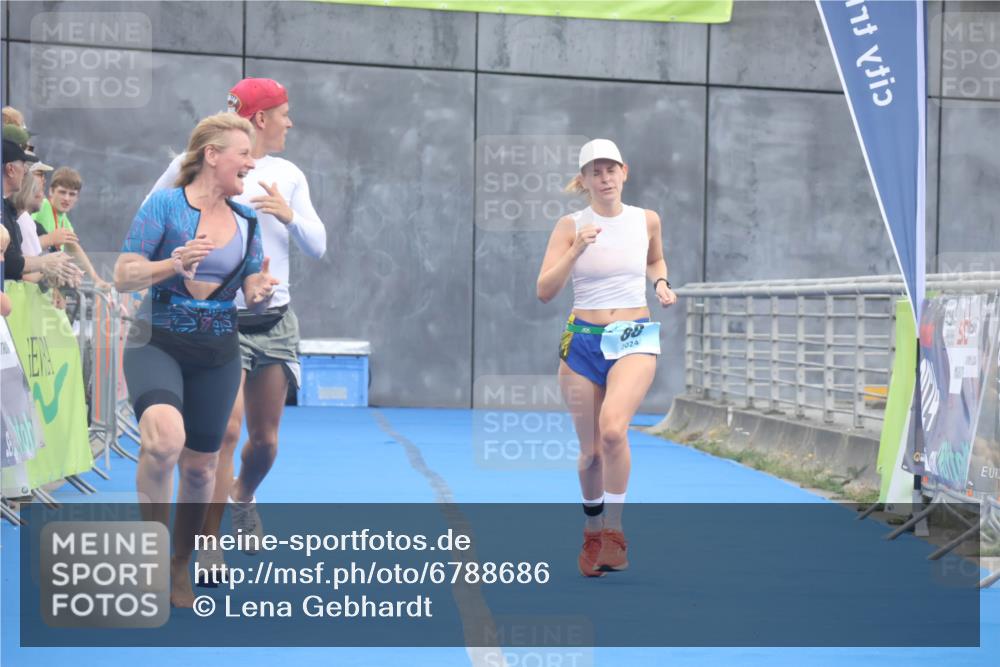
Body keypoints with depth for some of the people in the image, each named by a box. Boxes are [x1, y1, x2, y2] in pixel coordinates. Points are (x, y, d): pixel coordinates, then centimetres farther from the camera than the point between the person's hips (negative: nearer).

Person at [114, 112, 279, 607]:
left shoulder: (246, 221, 6)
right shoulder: (165, 205, -9)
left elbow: (252, 297, 11)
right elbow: (123, 277, -11)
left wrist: (261, 293, -13)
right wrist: (175, 264, -28)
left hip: (218, 353, 5)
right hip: (158, 343, -5)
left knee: (201, 463, 10)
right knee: (165, 437, -31)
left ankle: (181, 564, 31)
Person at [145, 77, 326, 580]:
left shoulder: (288, 176, 9)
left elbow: (317, 248, 7)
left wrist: (289, 215, -11)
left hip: (275, 321, 5)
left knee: (265, 438, 11)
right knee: (226, 429, -16)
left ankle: (242, 496, 42)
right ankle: (207, 547, -7)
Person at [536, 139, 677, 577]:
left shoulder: (646, 220, 3)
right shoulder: (570, 226, -2)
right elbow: (544, 291, -9)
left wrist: (661, 283, 3)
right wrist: (577, 249, -20)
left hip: (635, 340, -1)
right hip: (583, 341, 1)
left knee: (613, 430, -27)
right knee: (591, 450, 7)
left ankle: (613, 529, -14)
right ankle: (592, 530, 32)